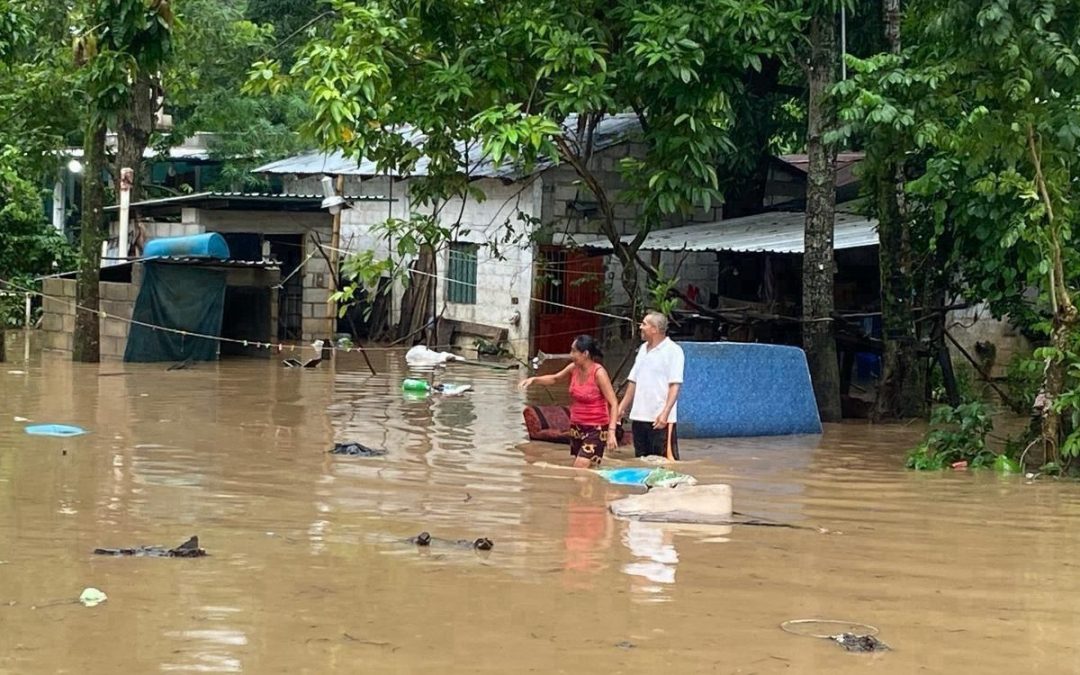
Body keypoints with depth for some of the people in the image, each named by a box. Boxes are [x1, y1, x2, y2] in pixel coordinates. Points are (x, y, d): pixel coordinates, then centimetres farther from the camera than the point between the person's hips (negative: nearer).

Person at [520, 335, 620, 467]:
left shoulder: (599, 373, -19)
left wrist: (611, 432, -27)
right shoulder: (574, 368, 0)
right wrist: (534, 380, 5)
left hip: (596, 429, -7)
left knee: (580, 470, -17)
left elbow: (614, 403, -20)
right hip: (577, 427, 7)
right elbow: (554, 378, 21)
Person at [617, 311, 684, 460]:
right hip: (639, 417, 8)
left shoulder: (672, 350, -8)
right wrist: (622, 407, 17)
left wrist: (665, 413, -23)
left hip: (660, 419, -8)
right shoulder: (643, 349, 15)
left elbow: (675, 385, -14)